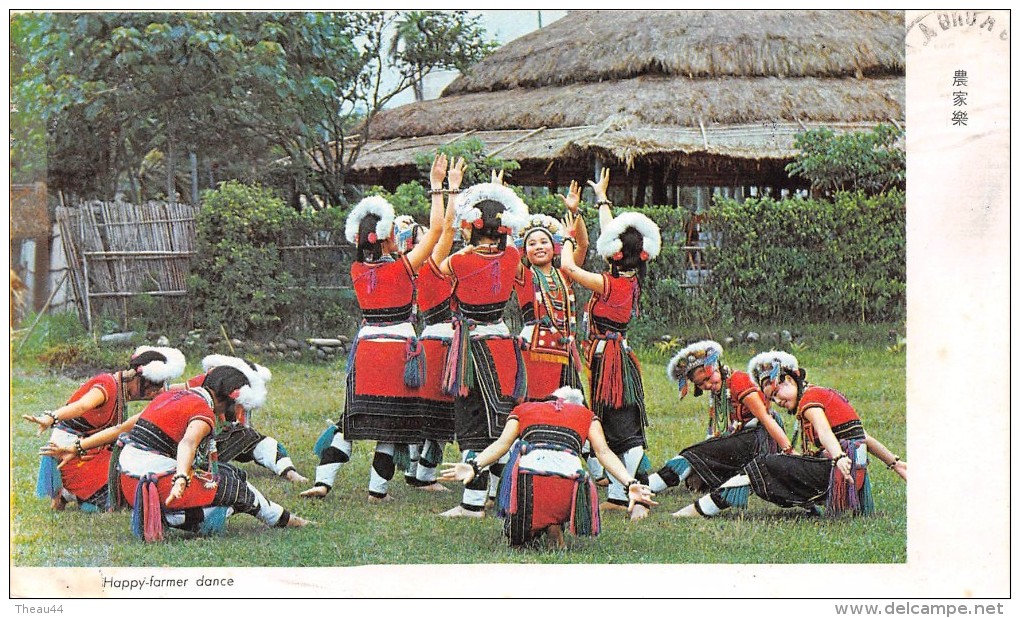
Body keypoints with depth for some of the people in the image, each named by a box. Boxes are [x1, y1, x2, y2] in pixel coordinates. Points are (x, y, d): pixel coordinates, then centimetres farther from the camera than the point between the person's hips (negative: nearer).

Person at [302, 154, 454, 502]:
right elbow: (436, 229, -9)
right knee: (391, 424, 4)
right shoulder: (403, 268, -10)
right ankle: (377, 490, 6)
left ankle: (323, 481, -1)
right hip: (400, 349, -4)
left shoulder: (357, 271, 1)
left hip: (366, 349, 4)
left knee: (350, 418, 9)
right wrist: (437, 187, -3)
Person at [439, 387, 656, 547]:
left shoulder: (523, 409, 29)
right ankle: (555, 527, 5)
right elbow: (604, 452, 14)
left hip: (528, 482, 2)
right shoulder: (586, 415, 29)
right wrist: (631, 484, 7)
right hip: (569, 479, -2)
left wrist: (474, 466, 0)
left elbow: (502, 443, 11)